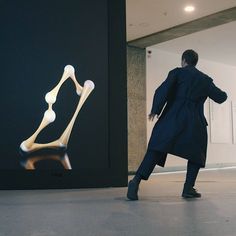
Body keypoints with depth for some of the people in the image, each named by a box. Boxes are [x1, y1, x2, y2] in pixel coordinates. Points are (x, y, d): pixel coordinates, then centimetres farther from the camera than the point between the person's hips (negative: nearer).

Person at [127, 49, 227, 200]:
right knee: (196, 153, 19)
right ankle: (189, 188, 10)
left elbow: (163, 91, -7)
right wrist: (223, 93, 45)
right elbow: (221, 97, 23)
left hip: (172, 117, -1)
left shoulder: (177, 73, 9)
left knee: (156, 150, -8)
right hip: (194, 120, 1)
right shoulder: (205, 80, 15)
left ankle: (137, 180, -22)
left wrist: (155, 110, -2)